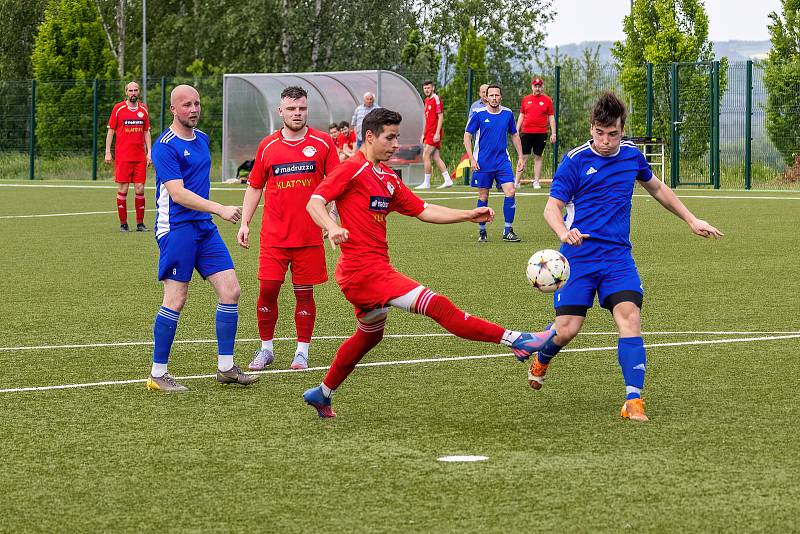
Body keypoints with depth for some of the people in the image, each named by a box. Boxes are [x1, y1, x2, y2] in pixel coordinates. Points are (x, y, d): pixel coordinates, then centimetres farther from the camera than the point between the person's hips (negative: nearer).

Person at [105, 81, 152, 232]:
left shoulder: (143, 109, 10)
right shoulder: (118, 108, 1)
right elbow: (110, 131, 4)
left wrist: (149, 152, 8)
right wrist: (107, 152, -1)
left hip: (140, 156, 3)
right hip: (122, 156, -3)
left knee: (140, 189, 0)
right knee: (123, 189, -2)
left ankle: (140, 223, 7)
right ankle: (123, 223, 4)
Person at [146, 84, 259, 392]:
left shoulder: (202, 139, 14)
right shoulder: (166, 146, -12)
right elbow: (177, 193, -20)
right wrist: (220, 209, -23)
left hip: (204, 227, 8)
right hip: (176, 228, -8)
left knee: (230, 291, 1)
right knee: (175, 301, -7)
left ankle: (226, 367, 9)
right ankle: (157, 375, 2)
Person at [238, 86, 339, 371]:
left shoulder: (322, 142, 1)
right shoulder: (267, 146, 6)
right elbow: (254, 187, 14)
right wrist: (244, 223, 7)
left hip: (309, 235, -1)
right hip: (273, 236, 1)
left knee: (304, 293, 4)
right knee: (267, 289, -2)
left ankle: (302, 351, 14)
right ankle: (266, 348, 13)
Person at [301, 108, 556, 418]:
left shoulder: (388, 178, 18)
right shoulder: (352, 169, -9)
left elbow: (423, 211, 17)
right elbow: (314, 202, -18)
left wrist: (469, 215, 7)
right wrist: (332, 228, -38)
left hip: (373, 269, 11)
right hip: (364, 268, -11)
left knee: (369, 335, 26)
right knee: (438, 306, -15)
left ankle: (322, 394, 38)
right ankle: (517, 341, -20)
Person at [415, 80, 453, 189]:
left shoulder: (436, 99, -10)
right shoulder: (426, 101, 17)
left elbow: (440, 117, -14)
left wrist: (437, 133, -20)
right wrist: (423, 135, 22)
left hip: (434, 133, -9)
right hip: (429, 133, 9)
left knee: (426, 156, -9)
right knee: (436, 157, 7)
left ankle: (426, 183, -6)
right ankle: (447, 181, 8)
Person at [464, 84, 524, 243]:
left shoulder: (508, 114, 4)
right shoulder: (478, 114, -5)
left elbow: (514, 135, 17)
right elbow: (467, 136, -1)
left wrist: (520, 157, 12)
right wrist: (471, 159, -9)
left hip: (503, 161, 2)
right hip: (483, 163, -2)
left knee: (510, 192, -10)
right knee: (483, 197, 3)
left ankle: (507, 231, -2)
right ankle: (482, 232, 17)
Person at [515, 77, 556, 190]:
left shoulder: (547, 100, 5)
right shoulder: (526, 99, 10)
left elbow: (551, 117, 5)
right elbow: (521, 116, 13)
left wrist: (553, 133, -1)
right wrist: (517, 131, 6)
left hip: (541, 133, -1)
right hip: (526, 133, 1)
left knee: (538, 157, 4)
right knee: (523, 157, -1)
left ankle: (536, 181, 8)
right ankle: (516, 182, 0)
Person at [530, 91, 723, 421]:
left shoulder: (632, 155, 7)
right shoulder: (575, 160, -6)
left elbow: (657, 188, 27)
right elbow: (552, 208, -7)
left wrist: (691, 220, 29)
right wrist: (563, 232, -29)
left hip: (618, 255, 3)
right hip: (578, 255, -3)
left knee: (629, 316, -18)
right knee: (567, 329, -8)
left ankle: (633, 401, -19)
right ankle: (541, 360, 30)